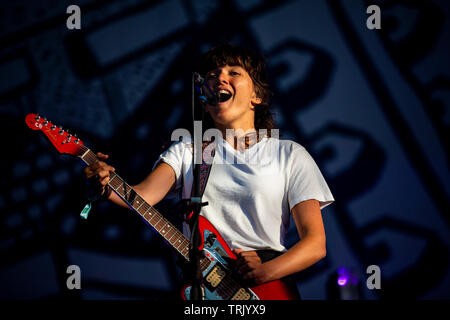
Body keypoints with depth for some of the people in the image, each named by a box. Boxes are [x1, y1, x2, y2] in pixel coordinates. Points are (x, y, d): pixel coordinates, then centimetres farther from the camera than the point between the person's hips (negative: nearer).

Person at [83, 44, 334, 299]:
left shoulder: (290, 155, 8)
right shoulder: (187, 151, 14)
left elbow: (315, 243, 1)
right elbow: (142, 196, -3)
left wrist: (265, 272, -16)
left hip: (268, 287, -3)